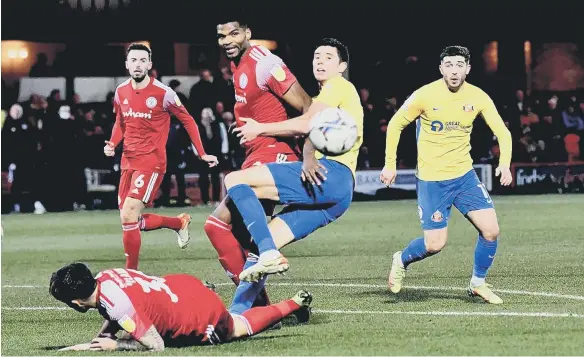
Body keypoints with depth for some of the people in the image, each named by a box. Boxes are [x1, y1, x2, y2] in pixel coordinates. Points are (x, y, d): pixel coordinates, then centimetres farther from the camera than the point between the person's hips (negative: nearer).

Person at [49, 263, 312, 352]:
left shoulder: (117, 305, -36)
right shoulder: (104, 277, -13)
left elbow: (156, 346, -29)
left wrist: (115, 345, -25)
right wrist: (100, 340, -10)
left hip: (203, 318, -6)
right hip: (181, 285, 6)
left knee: (241, 328, 23)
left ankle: (295, 305, 36)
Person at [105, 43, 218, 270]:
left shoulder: (163, 93, -12)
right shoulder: (121, 92, 4)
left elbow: (187, 121, 0)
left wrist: (202, 154, -1)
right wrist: (112, 144, 2)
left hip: (152, 162, -7)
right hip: (128, 162, 7)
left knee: (128, 216, -18)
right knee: (131, 221, 8)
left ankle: (131, 272, -7)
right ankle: (179, 223, 32)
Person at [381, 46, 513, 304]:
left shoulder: (477, 97, -5)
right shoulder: (425, 96, -12)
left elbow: (502, 132, 1)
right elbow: (395, 125, 0)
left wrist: (505, 163, -17)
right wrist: (389, 164, -3)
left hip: (465, 175, 3)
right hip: (431, 180, -3)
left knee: (490, 230, -8)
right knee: (435, 244, -6)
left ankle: (478, 283, 14)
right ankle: (401, 261, 26)